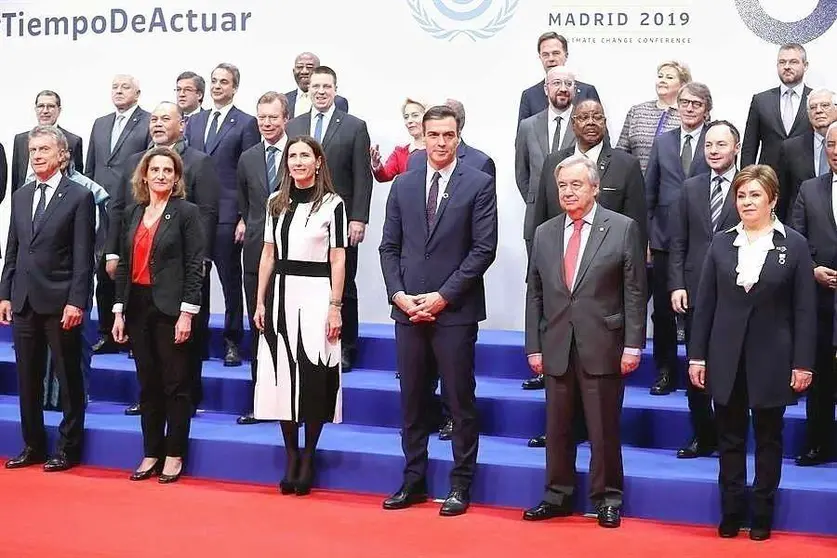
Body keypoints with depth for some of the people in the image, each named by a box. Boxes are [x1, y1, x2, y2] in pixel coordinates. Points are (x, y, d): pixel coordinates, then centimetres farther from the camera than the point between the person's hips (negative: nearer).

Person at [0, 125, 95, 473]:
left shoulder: (79, 197, -5)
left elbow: (83, 256, -9)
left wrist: (76, 301, -15)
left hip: (60, 302, -6)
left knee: (69, 378, 4)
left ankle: (69, 447, 14)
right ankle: (33, 445, 22)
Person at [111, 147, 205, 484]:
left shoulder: (186, 212, -4)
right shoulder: (132, 214, 11)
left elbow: (194, 266, -8)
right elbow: (124, 265, 13)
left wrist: (187, 313, -14)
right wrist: (119, 310, 7)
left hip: (170, 308, -5)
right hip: (138, 307, 5)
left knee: (175, 383, 2)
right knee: (147, 383, 11)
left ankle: (174, 455, 11)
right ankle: (151, 453, 19)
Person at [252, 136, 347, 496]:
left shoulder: (332, 204, -2)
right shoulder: (276, 202, 11)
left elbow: (338, 260, -4)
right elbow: (268, 255, 12)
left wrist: (335, 307, -9)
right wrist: (260, 301, 7)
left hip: (315, 295, -4)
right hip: (280, 294, 4)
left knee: (313, 379, -1)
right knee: (282, 375, 6)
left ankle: (308, 458, 11)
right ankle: (291, 456, 16)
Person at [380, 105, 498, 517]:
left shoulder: (479, 184, -1)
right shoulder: (402, 185, 11)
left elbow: (484, 249, -7)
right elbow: (389, 246, 11)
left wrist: (443, 296, -12)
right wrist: (398, 293, -4)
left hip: (455, 310, -4)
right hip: (408, 308, 4)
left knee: (460, 401, 2)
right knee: (413, 400, 10)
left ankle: (460, 485, 12)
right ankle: (413, 481, 20)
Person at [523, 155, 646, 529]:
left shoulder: (623, 229, -1)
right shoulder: (544, 234, 10)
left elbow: (634, 292, -3)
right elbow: (534, 295, 11)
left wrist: (633, 345, -8)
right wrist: (534, 347, 6)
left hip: (603, 347, -4)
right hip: (556, 348, 4)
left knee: (604, 429, 4)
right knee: (557, 428, 10)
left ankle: (607, 499, 17)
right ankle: (557, 497, 22)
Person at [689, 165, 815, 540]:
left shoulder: (794, 245, -3)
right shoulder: (721, 243, 4)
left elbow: (804, 309, -3)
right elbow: (704, 303, 5)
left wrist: (803, 363, -8)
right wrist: (697, 355, 1)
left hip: (771, 359, -2)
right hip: (726, 358, 2)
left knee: (768, 439, 9)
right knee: (730, 439, 8)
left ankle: (762, 515, 19)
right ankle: (731, 512, 18)